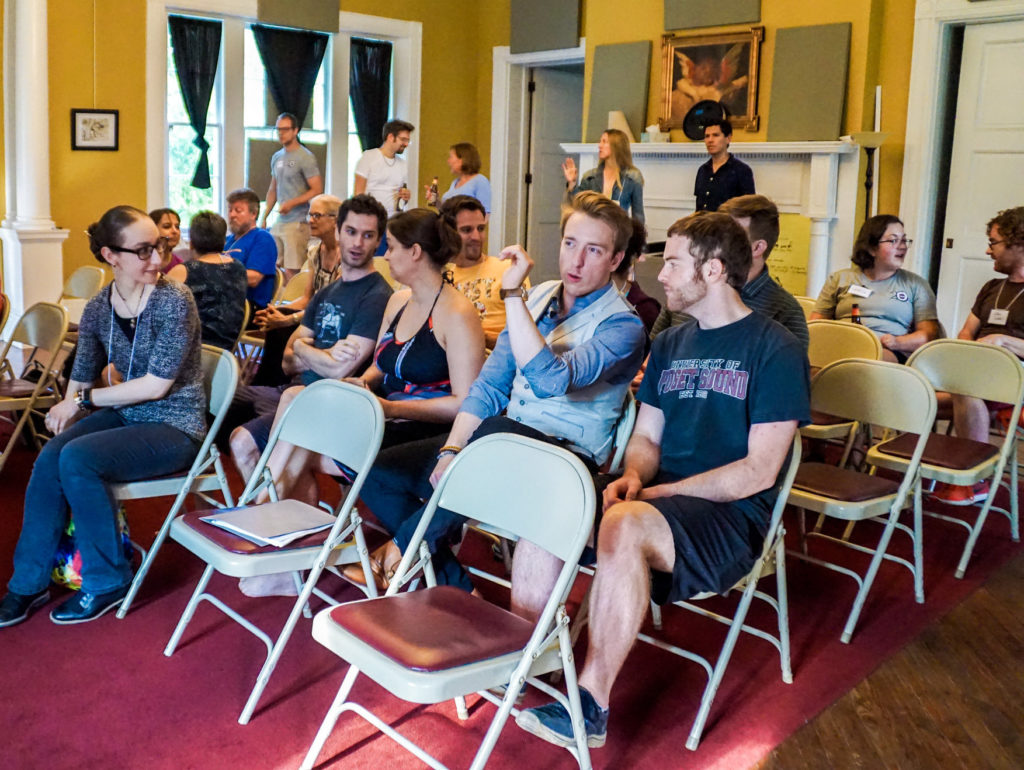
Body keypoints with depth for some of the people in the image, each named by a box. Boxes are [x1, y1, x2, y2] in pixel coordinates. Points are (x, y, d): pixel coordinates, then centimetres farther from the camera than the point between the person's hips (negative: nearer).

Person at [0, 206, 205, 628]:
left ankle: (107, 582, -7)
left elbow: (157, 385, -19)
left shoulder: (174, 300, -15)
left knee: (78, 458, -26)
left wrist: (86, 398, -13)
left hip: (174, 428, -5)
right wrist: (68, 409, -4)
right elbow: (82, 377, 14)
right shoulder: (98, 308, 2)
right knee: (50, 457, -20)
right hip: (125, 417, 5)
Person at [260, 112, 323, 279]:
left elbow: (317, 190, -11)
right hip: (279, 222, 8)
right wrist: (264, 217, 17)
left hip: (297, 223, -8)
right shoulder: (277, 157, 17)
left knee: (291, 271, -12)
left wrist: (291, 203, -20)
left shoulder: (305, 157, -6)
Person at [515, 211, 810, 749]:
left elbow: (760, 470, -11)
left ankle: (591, 705, -25)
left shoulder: (775, 350, -5)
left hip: (732, 514, -6)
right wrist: (632, 477, -6)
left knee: (623, 524, -36)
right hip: (658, 497, 7)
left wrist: (660, 491, -15)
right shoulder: (669, 345, 17)